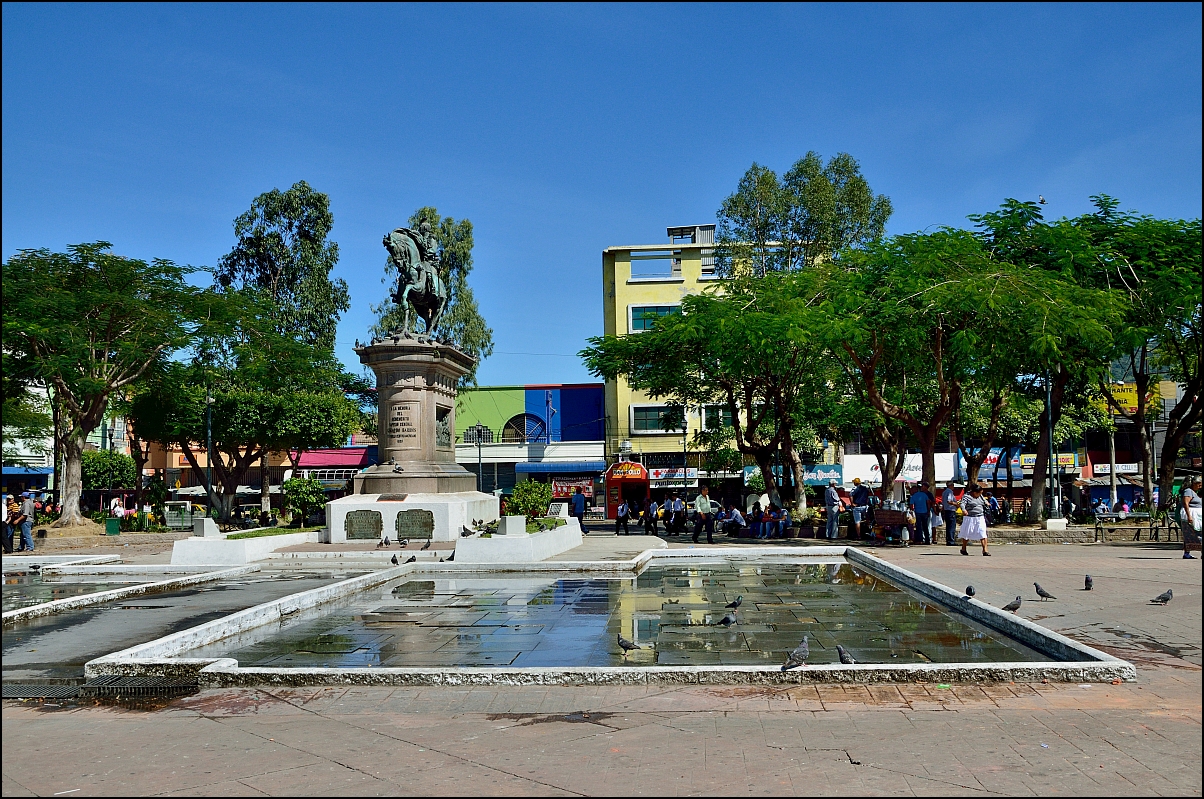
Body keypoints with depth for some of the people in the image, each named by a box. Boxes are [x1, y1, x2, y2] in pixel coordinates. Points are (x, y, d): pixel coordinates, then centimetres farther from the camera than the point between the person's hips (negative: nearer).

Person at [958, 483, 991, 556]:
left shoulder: (980, 496, 11)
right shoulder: (967, 496, -11)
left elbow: (984, 500, 30)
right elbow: (962, 504, -25)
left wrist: (986, 502, 6)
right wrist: (963, 509, -46)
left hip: (980, 518, 5)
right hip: (970, 518, -5)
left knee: (983, 534, -7)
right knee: (967, 534, 7)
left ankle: (985, 550, -7)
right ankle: (963, 549, 24)